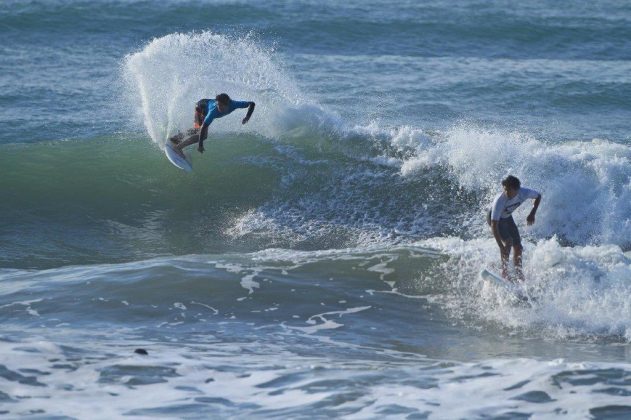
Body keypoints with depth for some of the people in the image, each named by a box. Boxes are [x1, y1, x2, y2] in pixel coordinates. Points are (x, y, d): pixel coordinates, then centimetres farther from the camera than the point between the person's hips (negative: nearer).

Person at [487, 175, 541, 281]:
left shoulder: (524, 193, -28)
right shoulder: (499, 201, -41)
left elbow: (538, 196, -4)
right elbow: (494, 225, -42)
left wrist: (532, 214, -13)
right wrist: (501, 246, -48)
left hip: (507, 218, 5)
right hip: (494, 218, -5)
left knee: (518, 247, 2)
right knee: (508, 241, -27)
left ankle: (520, 277, 15)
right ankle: (504, 272, -20)